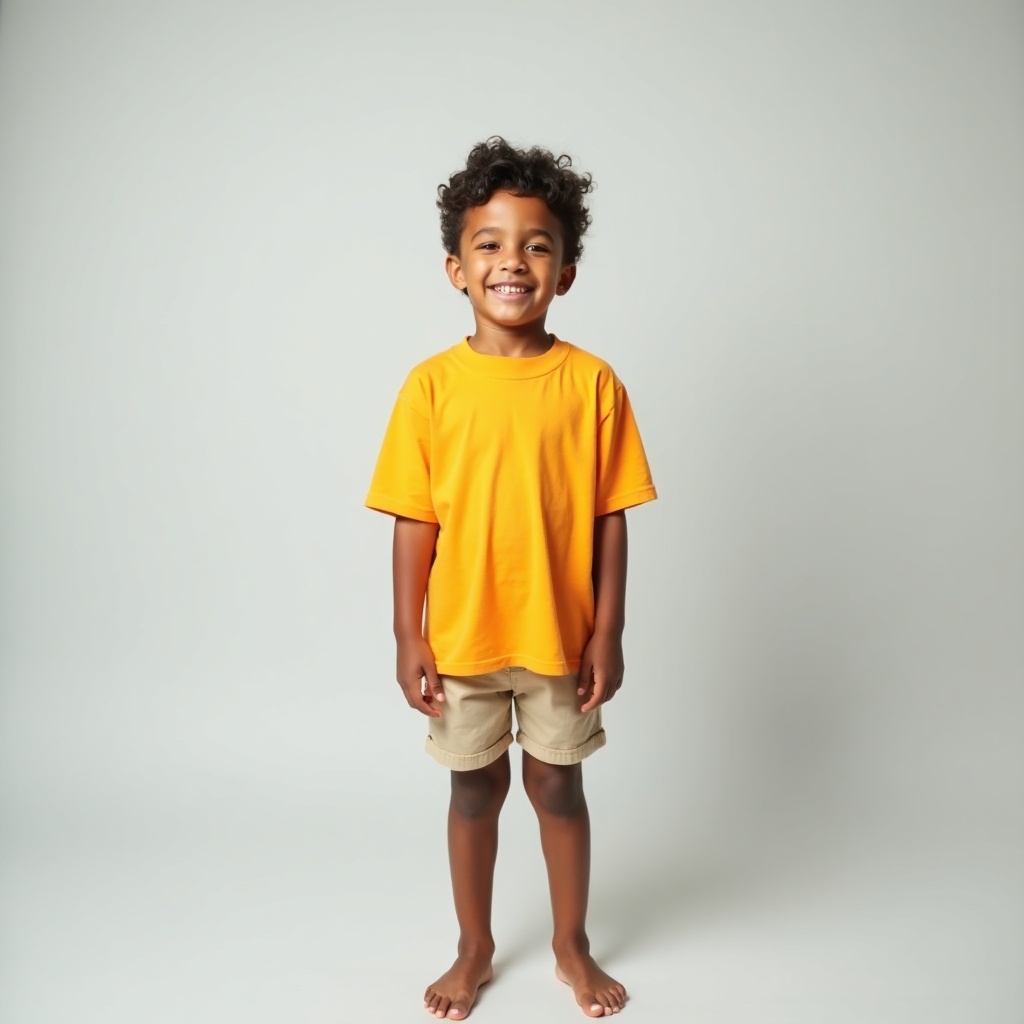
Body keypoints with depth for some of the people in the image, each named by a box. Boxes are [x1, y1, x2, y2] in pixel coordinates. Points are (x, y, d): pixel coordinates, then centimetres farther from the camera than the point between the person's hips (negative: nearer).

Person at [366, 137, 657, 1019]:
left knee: (558, 787, 17)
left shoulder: (591, 382, -7)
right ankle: (475, 949, 41)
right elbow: (415, 522, -5)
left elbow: (610, 518, -4)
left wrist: (607, 632, -5)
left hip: (561, 636, 0)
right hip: (462, 638, 1)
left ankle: (573, 946, 41)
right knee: (475, 788, 18)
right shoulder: (432, 385, -7)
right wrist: (408, 637, -5)